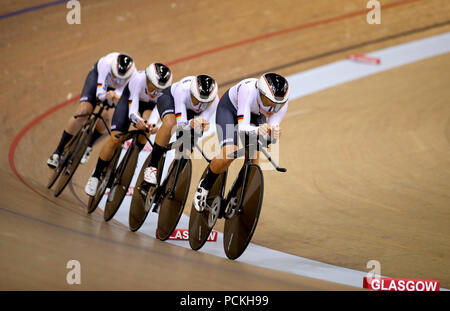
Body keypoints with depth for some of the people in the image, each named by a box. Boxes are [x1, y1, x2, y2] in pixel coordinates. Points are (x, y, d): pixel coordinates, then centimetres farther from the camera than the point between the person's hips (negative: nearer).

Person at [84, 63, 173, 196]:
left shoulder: (167, 90, -35)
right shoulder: (138, 79, -40)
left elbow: (158, 110, -39)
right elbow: (132, 109, -42)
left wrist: (152, 124, -61)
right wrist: (138, 120, -64)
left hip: (149, 104, 1)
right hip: (130, 96, -1)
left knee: (145, 129, -33)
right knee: (115, 138, -14)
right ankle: (95, 176, 2)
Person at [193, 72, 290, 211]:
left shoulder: (282, 103, -31)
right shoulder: (248, 90, -43)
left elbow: (271, 131, -29)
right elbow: (242, 127, -45)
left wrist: (273, 133, -52)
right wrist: (258, 130, -66)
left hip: (256, 114, 4)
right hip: (230, 108, -4)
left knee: (253, 159, -12)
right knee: (229, 153, -25)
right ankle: (205, 186, 1)